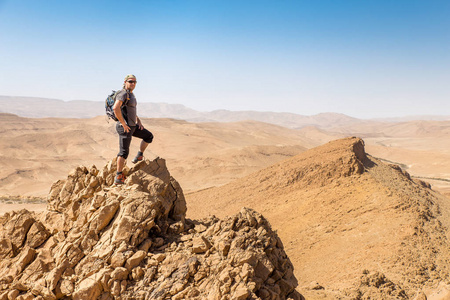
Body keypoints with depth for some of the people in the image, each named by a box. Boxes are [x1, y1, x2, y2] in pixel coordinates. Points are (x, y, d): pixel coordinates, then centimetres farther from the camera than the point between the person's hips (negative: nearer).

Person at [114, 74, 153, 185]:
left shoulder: (131, 94, 15)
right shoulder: (123, 94, -16)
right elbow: (116, 108, -32)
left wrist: (138, 121, 16)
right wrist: (123, 124, -26)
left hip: (132, 126, 9)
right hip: (125, 127, -9)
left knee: (149, 136, 17)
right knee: (124, 152, -7)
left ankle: (139, 156, 24)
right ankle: (118, 177, 0)